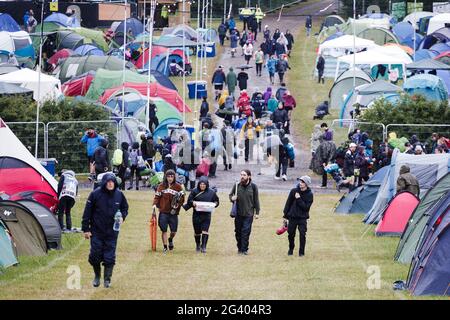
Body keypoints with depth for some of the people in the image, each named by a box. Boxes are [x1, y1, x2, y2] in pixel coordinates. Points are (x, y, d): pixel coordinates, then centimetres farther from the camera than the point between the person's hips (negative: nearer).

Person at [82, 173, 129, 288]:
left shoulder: (119, 194, -1)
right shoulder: (95, 194, -10)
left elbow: (125, 208, 15)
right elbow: (87, 212, -6)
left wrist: (122, 217, -7)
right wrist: (86, 229, -6)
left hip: (112, 232, 2)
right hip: (96, 231, -2)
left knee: (109, 257, 2)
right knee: (95, 255, 1)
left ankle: (107, 279, 14)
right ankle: (97, 276, 24)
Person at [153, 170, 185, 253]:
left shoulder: (178, 187, 3)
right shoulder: (161, 186, 3)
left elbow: (182, 199, 3)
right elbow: (157, 197, 2)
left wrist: (178, 203, -16)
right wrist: (155, 204, -13)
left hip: (173, 212, 0)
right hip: (163, 212, 0)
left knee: (174, 231, 3)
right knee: (164, 230, -1)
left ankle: (170, 239, 36)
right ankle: (165, 247, 9)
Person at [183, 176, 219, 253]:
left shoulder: (211, 192, 3)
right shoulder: (195, 191, 1)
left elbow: (216, 201, 12)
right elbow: (189, 200, 4)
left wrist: (214, 204, -10)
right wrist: (193, 202, -18)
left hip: (206, 214, -1)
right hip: (196, 214, 1)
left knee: (205, 230, -12)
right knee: (197, 231, 9)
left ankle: (203, 247, -10)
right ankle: (197, 245, 31)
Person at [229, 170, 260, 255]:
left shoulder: (253, 187, -2)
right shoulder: (236, 186, 1)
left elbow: (256, 200, 3)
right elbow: (230, 195, 14)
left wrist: (257, 212, 2)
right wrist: (232, 198, -10)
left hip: (248, 214, -2)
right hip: (238, 213, 3)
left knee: (246, 231, -7)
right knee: (238, 231, 8)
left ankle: (244, 249, -2)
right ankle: (239, 248, 21)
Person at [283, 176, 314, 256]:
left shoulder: (309, 194, -5)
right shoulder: (294, 191, 1)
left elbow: (306, 207, -13)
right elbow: (288, 203, 7)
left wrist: (299, 199, -18)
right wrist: (285, 215, 5)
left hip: (302, 218, -2)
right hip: (292, 217, 2)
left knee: (302, 235, -10)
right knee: (291, 234, 8)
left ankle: (301, 252, 1)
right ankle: (291, 249, 28)